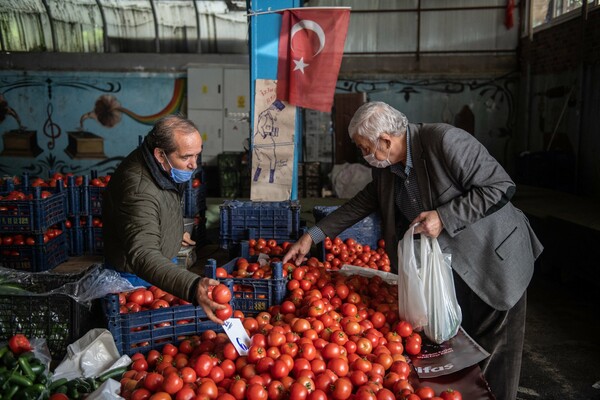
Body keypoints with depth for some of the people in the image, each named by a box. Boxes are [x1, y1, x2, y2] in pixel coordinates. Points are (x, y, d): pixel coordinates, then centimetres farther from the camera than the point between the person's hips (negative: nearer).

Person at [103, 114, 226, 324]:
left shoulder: (165, 167, -10)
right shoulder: (139, 191, -39)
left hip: (163, 261, 8)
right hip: (139, 275, -8)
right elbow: (144, 257, -51)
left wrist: (176, 231, 27)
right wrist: (193, 287, -66)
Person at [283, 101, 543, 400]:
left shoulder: (445, 140, -25)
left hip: (493, 259, -6)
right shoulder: (386, 166, -2)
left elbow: (499, 187, -23)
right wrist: (312, 236, 7)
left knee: (493, 351, 7)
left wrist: (444, 218, -29)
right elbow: (364, 202, 10)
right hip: (451, 261, 7)